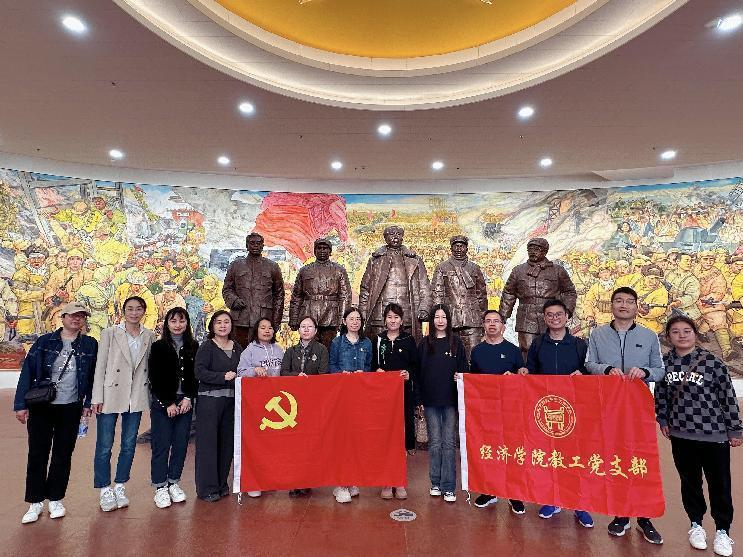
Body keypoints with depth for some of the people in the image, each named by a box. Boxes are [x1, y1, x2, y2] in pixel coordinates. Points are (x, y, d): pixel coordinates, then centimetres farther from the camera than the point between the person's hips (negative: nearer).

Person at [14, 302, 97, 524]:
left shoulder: (90, 345, 0)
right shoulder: (44, 342, -2)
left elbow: (93, 376, 3)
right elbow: (28, 372, -3)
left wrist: (88, 403, -1)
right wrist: (21, 404, -7)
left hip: (71, 408, 0)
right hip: (41, 407, 0)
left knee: (63, 455, 9)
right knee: (37, 454, 6)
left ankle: (56, 499, 24)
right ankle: (35, 502, 22)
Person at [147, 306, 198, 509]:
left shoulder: (193, 347, 6)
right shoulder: (158, 347, -1)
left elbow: (195, 376, 6)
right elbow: (155, 379, -4)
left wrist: (188, 398, -6)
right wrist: (168, 403, -8)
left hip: (185, 402, 3)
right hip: (162, 403, -2)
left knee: (181, 443, 7)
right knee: (161, 445, 1)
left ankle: (174, 483, 21)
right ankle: (160, 487, 13)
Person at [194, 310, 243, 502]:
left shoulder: (237, 347, 12)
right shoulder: (207, 347, -4)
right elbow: (199, 371, -13)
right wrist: (223, 377, -19)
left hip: (231, 400, 5)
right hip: (209, 399, -5)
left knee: (227, 441, 10)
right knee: (208, 442, 0)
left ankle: (221, 483, 24)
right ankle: (207, 488, 12)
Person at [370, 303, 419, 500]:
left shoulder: (409, 340, 6)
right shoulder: (377, 340, 8)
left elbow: (416, 366, 6)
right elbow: (372, 365, 11)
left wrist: (409, 374, -13)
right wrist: (377, 371, -9)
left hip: (404, 392, 0)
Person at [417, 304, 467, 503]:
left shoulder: (456, 343, 4)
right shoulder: (424, 344, 5)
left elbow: (464, 370, 6)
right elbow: (418, 373, 5)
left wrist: (461, 378, -13)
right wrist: (420, 399, 1)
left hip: (450, 400, -1)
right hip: (431, 401, 1)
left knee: (449, 443, 3)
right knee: (434, 442, 8)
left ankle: (449, 487, 11)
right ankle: (435, 483, 21)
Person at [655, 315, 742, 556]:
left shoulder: (712, 362, -10)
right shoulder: (665, 362, -2)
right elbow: (660, 394, 9)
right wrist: (663, 420, 9)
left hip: (715, 435, -2)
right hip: (681, 435, 2)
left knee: (719, 485, 9)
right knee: (690, 482, 15)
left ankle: (722, 531, 28)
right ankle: (696, 524, 34)